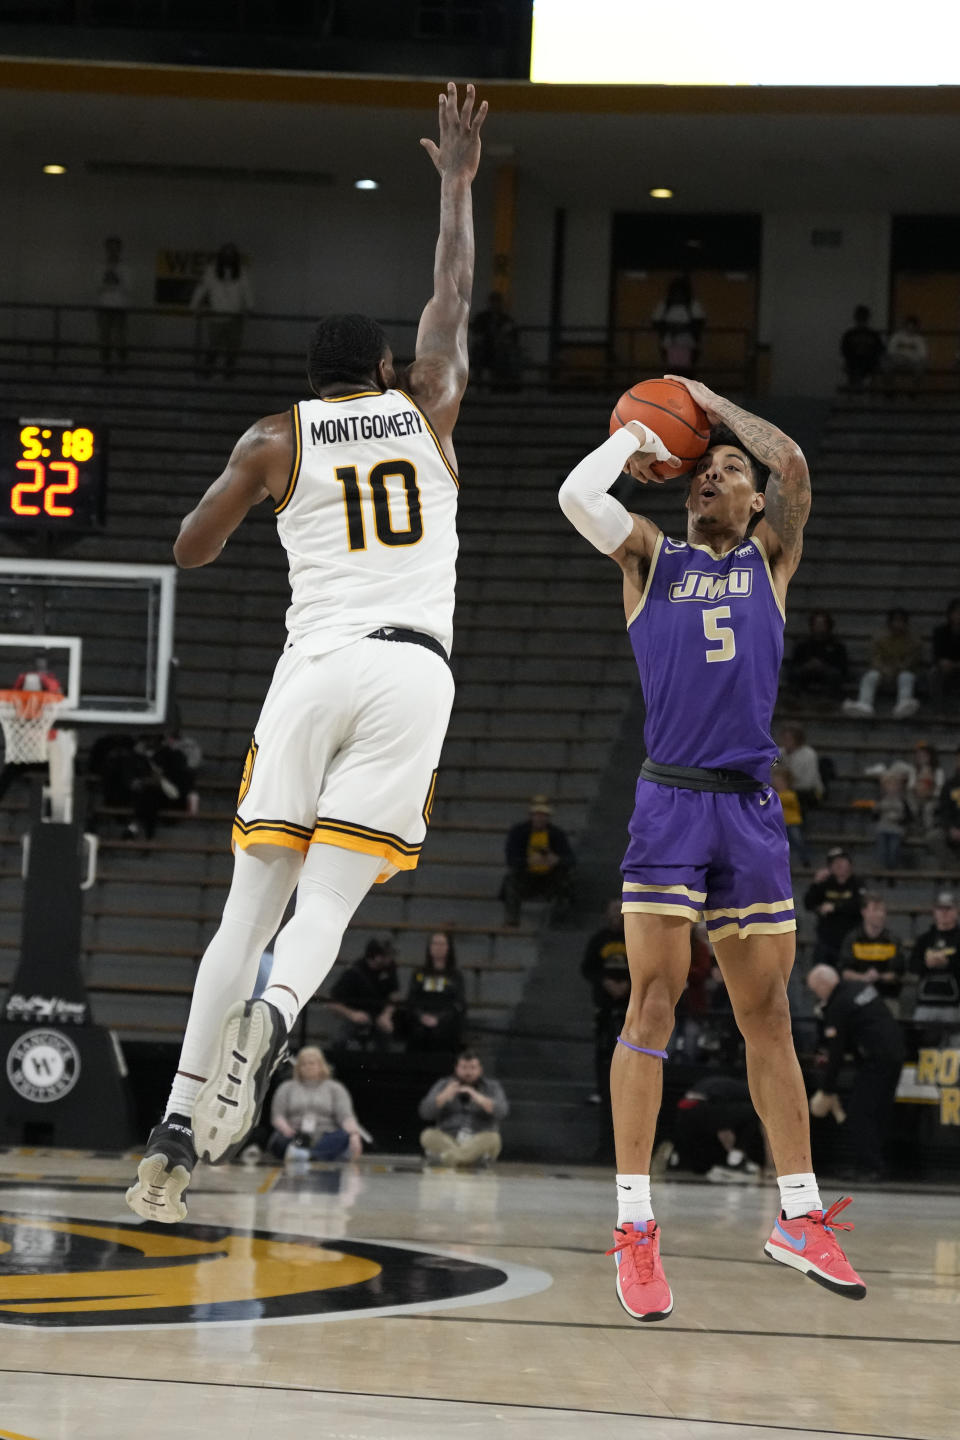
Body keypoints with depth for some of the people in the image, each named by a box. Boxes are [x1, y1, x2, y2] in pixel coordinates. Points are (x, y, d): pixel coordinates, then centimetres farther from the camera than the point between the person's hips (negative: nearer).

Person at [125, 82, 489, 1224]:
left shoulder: (278, 437, 11)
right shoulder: (428, 409, 15)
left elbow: (189, 549, 12)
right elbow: (453, 298, 29)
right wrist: (457, 181, 38)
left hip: (315, 667, 0)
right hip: (414, 670, 0)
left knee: (251, 904, 2)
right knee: (325, 904, -6)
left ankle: (175, 1139, -7)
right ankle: (270, 1018, -41)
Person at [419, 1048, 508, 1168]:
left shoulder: (492, 1086, 7)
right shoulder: (443, 1085, 9)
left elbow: (501, 1112, -10)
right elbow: (425, 1112, -4)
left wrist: (478, 1098, -26)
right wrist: (444, 1096, -20)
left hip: (479, 1144, 0)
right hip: (446, 1141, 0)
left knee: (493, 1138, -34)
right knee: (427, 1136, -29)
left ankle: (451, 1156, -39)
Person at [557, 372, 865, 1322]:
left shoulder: (770, 559, 15)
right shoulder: (652, 558, 12)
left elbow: (791, 464, -2)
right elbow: (578, 496, -6)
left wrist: (711, 403, 9)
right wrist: (635, 439, 10)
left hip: (752, 811, 2)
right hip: (670, 802, -2)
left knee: (766, 1014, 7)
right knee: (653, 1003, -8)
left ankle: (799, 1216, 15)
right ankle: (633, 1226, -8)